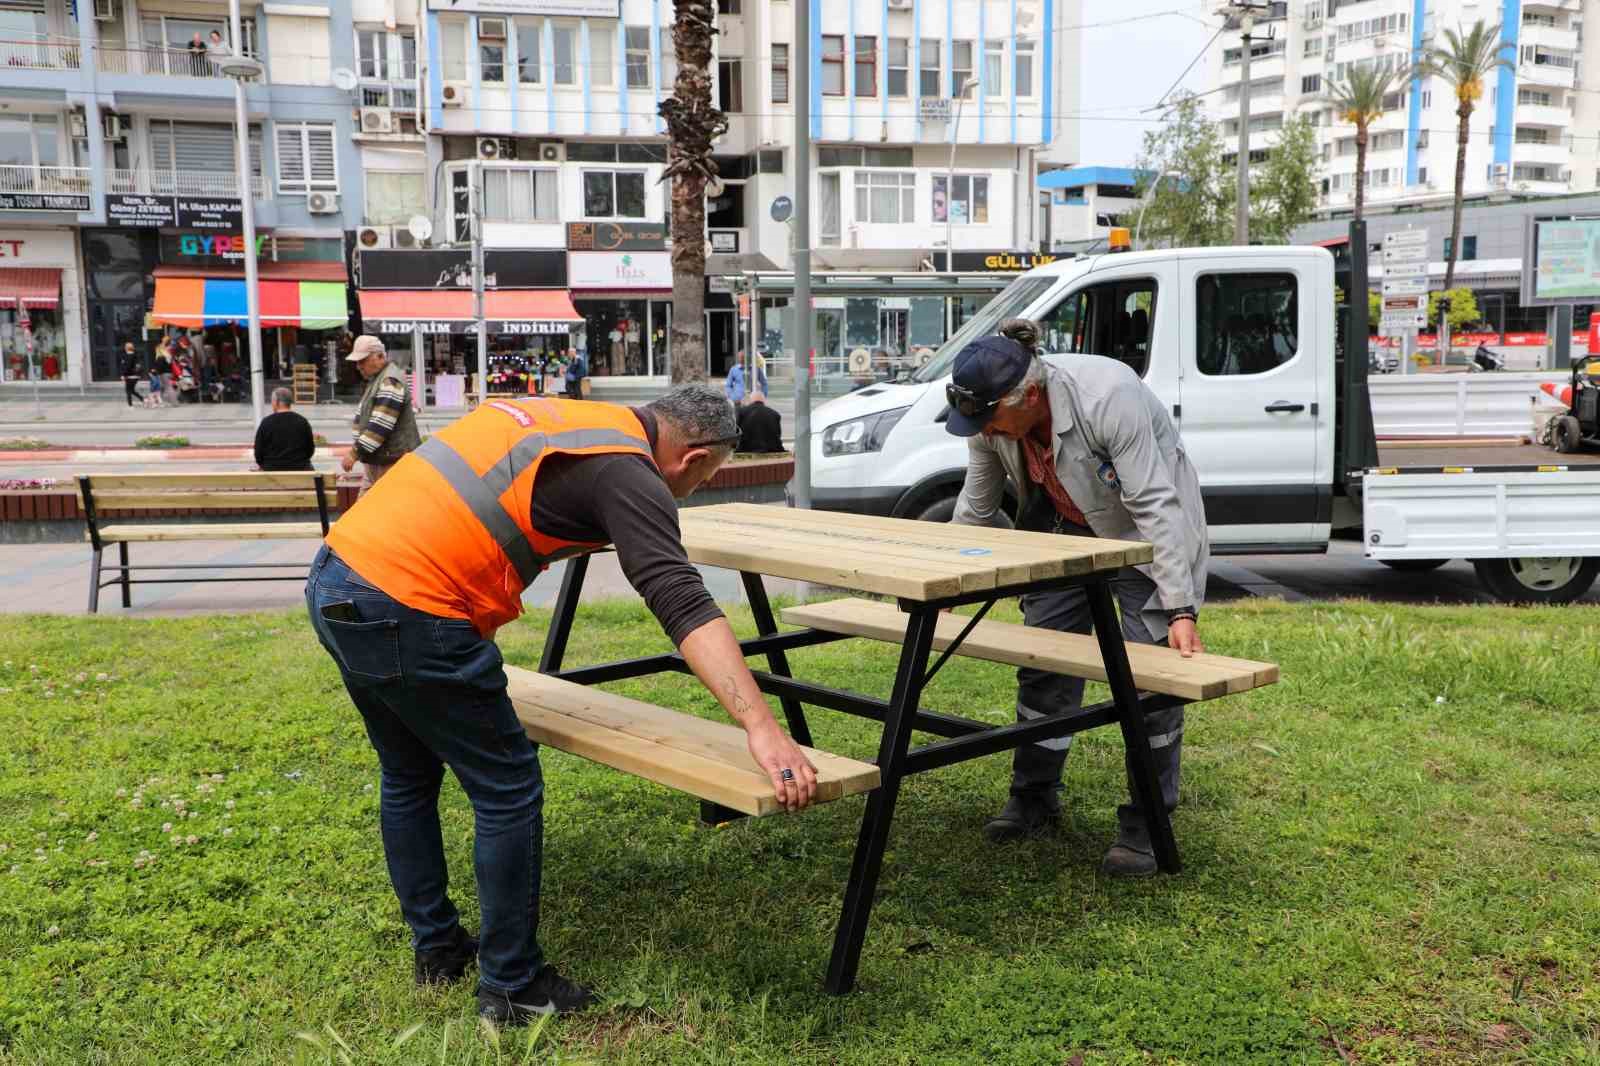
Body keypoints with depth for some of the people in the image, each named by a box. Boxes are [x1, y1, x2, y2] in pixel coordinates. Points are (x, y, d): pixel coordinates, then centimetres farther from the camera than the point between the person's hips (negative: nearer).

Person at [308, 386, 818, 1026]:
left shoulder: (557, 417, 21)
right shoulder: (629, 473, -6)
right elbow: (682, 603, -22)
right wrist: (761, 727, -29)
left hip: (336, 581, 10)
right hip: (404, 612, -10)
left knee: (409, 776, 24)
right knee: (509, 790, 4)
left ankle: (436, 950, 38)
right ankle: (513, 988, 16)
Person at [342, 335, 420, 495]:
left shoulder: (391, 382, -18)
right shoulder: (376, 380, 16)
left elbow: (380, 425, -25)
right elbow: (363, 417, 24)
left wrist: (355, 453, -22)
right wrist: (356, 449, 17)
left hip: (394, 462, -10)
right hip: (375, 462, 10)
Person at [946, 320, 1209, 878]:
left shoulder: (1108, 397, -36)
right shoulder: (991, 417, -17)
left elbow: (1154, 505, -34)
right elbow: (975, 507, -1)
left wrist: (1180, 609, -36)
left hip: (1146, 529, -6)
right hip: (1066, 528, 6)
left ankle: (1145, 824, 2)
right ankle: (1034, 796, 23)